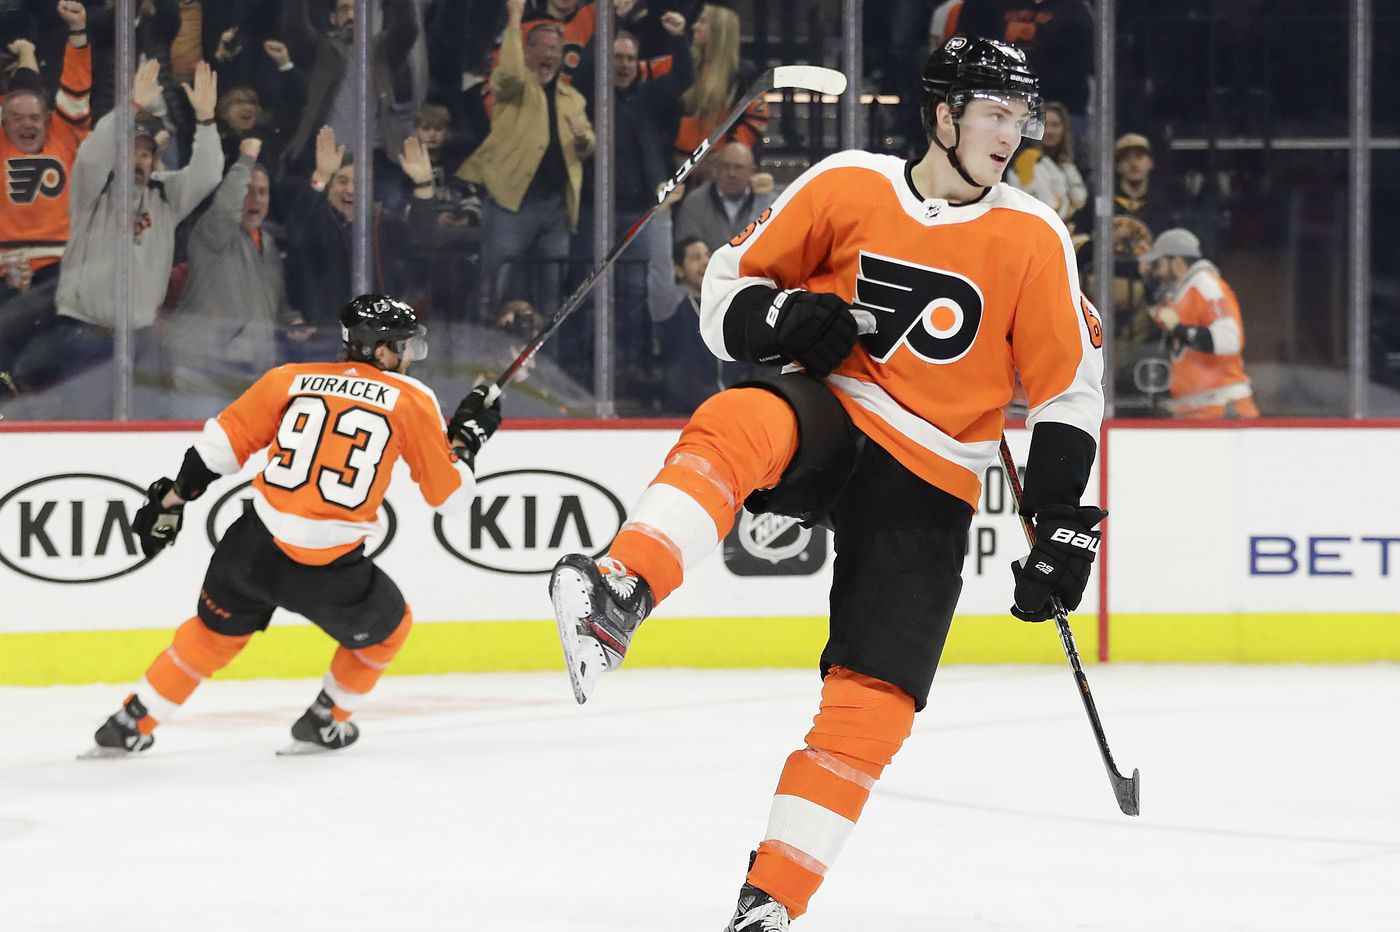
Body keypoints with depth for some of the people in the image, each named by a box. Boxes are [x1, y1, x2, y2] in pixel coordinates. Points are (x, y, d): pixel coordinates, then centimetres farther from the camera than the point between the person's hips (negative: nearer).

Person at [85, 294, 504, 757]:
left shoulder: (293, 378, 8)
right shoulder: (411, 400, 1)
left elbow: (220, 442, 9)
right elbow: (450, 494, 4)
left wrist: (170, 499, 18)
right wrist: (467, 435, 20)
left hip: (252, 547, 3)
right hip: (330, 573, -3)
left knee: (213, 631, 29)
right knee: (387, 628, 27)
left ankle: (130, 725, 32)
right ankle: (322, 726, 35)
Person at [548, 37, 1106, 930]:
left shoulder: (1032, 238, -3)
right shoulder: (848, 187, -3)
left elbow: (1070, 388, 3)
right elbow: (730, 282, 5)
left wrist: (1062, 522, -2)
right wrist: (781, 321, -17)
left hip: (927, 489, 1)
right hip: (828, 420, -1)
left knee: (872, 703, -10)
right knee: (738, 426, -37)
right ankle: (619, 597, -55)